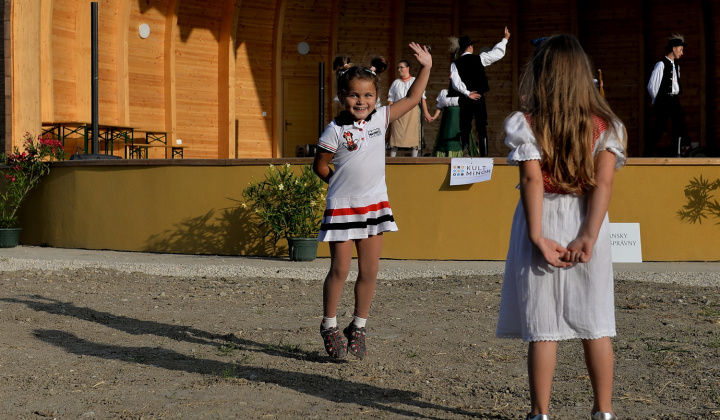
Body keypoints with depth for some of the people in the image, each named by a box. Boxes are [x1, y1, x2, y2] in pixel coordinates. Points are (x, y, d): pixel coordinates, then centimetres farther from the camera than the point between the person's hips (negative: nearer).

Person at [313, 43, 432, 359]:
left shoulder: (380, 119, 3)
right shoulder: (336, 129, -9)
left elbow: (412, 99, 11)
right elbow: (320, 166, -1)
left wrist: (425, 67, 7)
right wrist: (341, 182, 3)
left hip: (374, 204, 4)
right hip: (342, 207, -4)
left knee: (369, 270, 5)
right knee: (340, 269, -1)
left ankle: (358, 326, 19)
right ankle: (329, 325, 16)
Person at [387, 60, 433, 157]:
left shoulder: (416, 81, 7)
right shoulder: (396, 83, 13)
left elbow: (422, 98, 3)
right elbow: (391, 99, 11)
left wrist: (426, 112, -4)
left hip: (413, 112, -1)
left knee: (413, 137, -1)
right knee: (396, 136, -1)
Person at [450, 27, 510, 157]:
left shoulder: (455, 64, 1)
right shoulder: (479, 58, 1)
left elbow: (456, 82, -10)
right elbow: (498, 53, 9)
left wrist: (467, 93, -5)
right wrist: (505, 39, 21)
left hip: (465, 99, 1)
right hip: (480, 97, -1)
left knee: (465, 128, 7)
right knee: (482, 128, 1)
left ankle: (465, 149, -2)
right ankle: (484, 154, -3)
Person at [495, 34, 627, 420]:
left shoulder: (526, 124, -5)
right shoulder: (604, 125, 2)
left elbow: (532, 179, -15)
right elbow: (603, 182, -9)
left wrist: (538, 236, -15)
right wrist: (589, 236, -13)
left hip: (546, 223, -2)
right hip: (585, 226, 2)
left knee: (542, 328, 3)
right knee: (595, 325, 10)